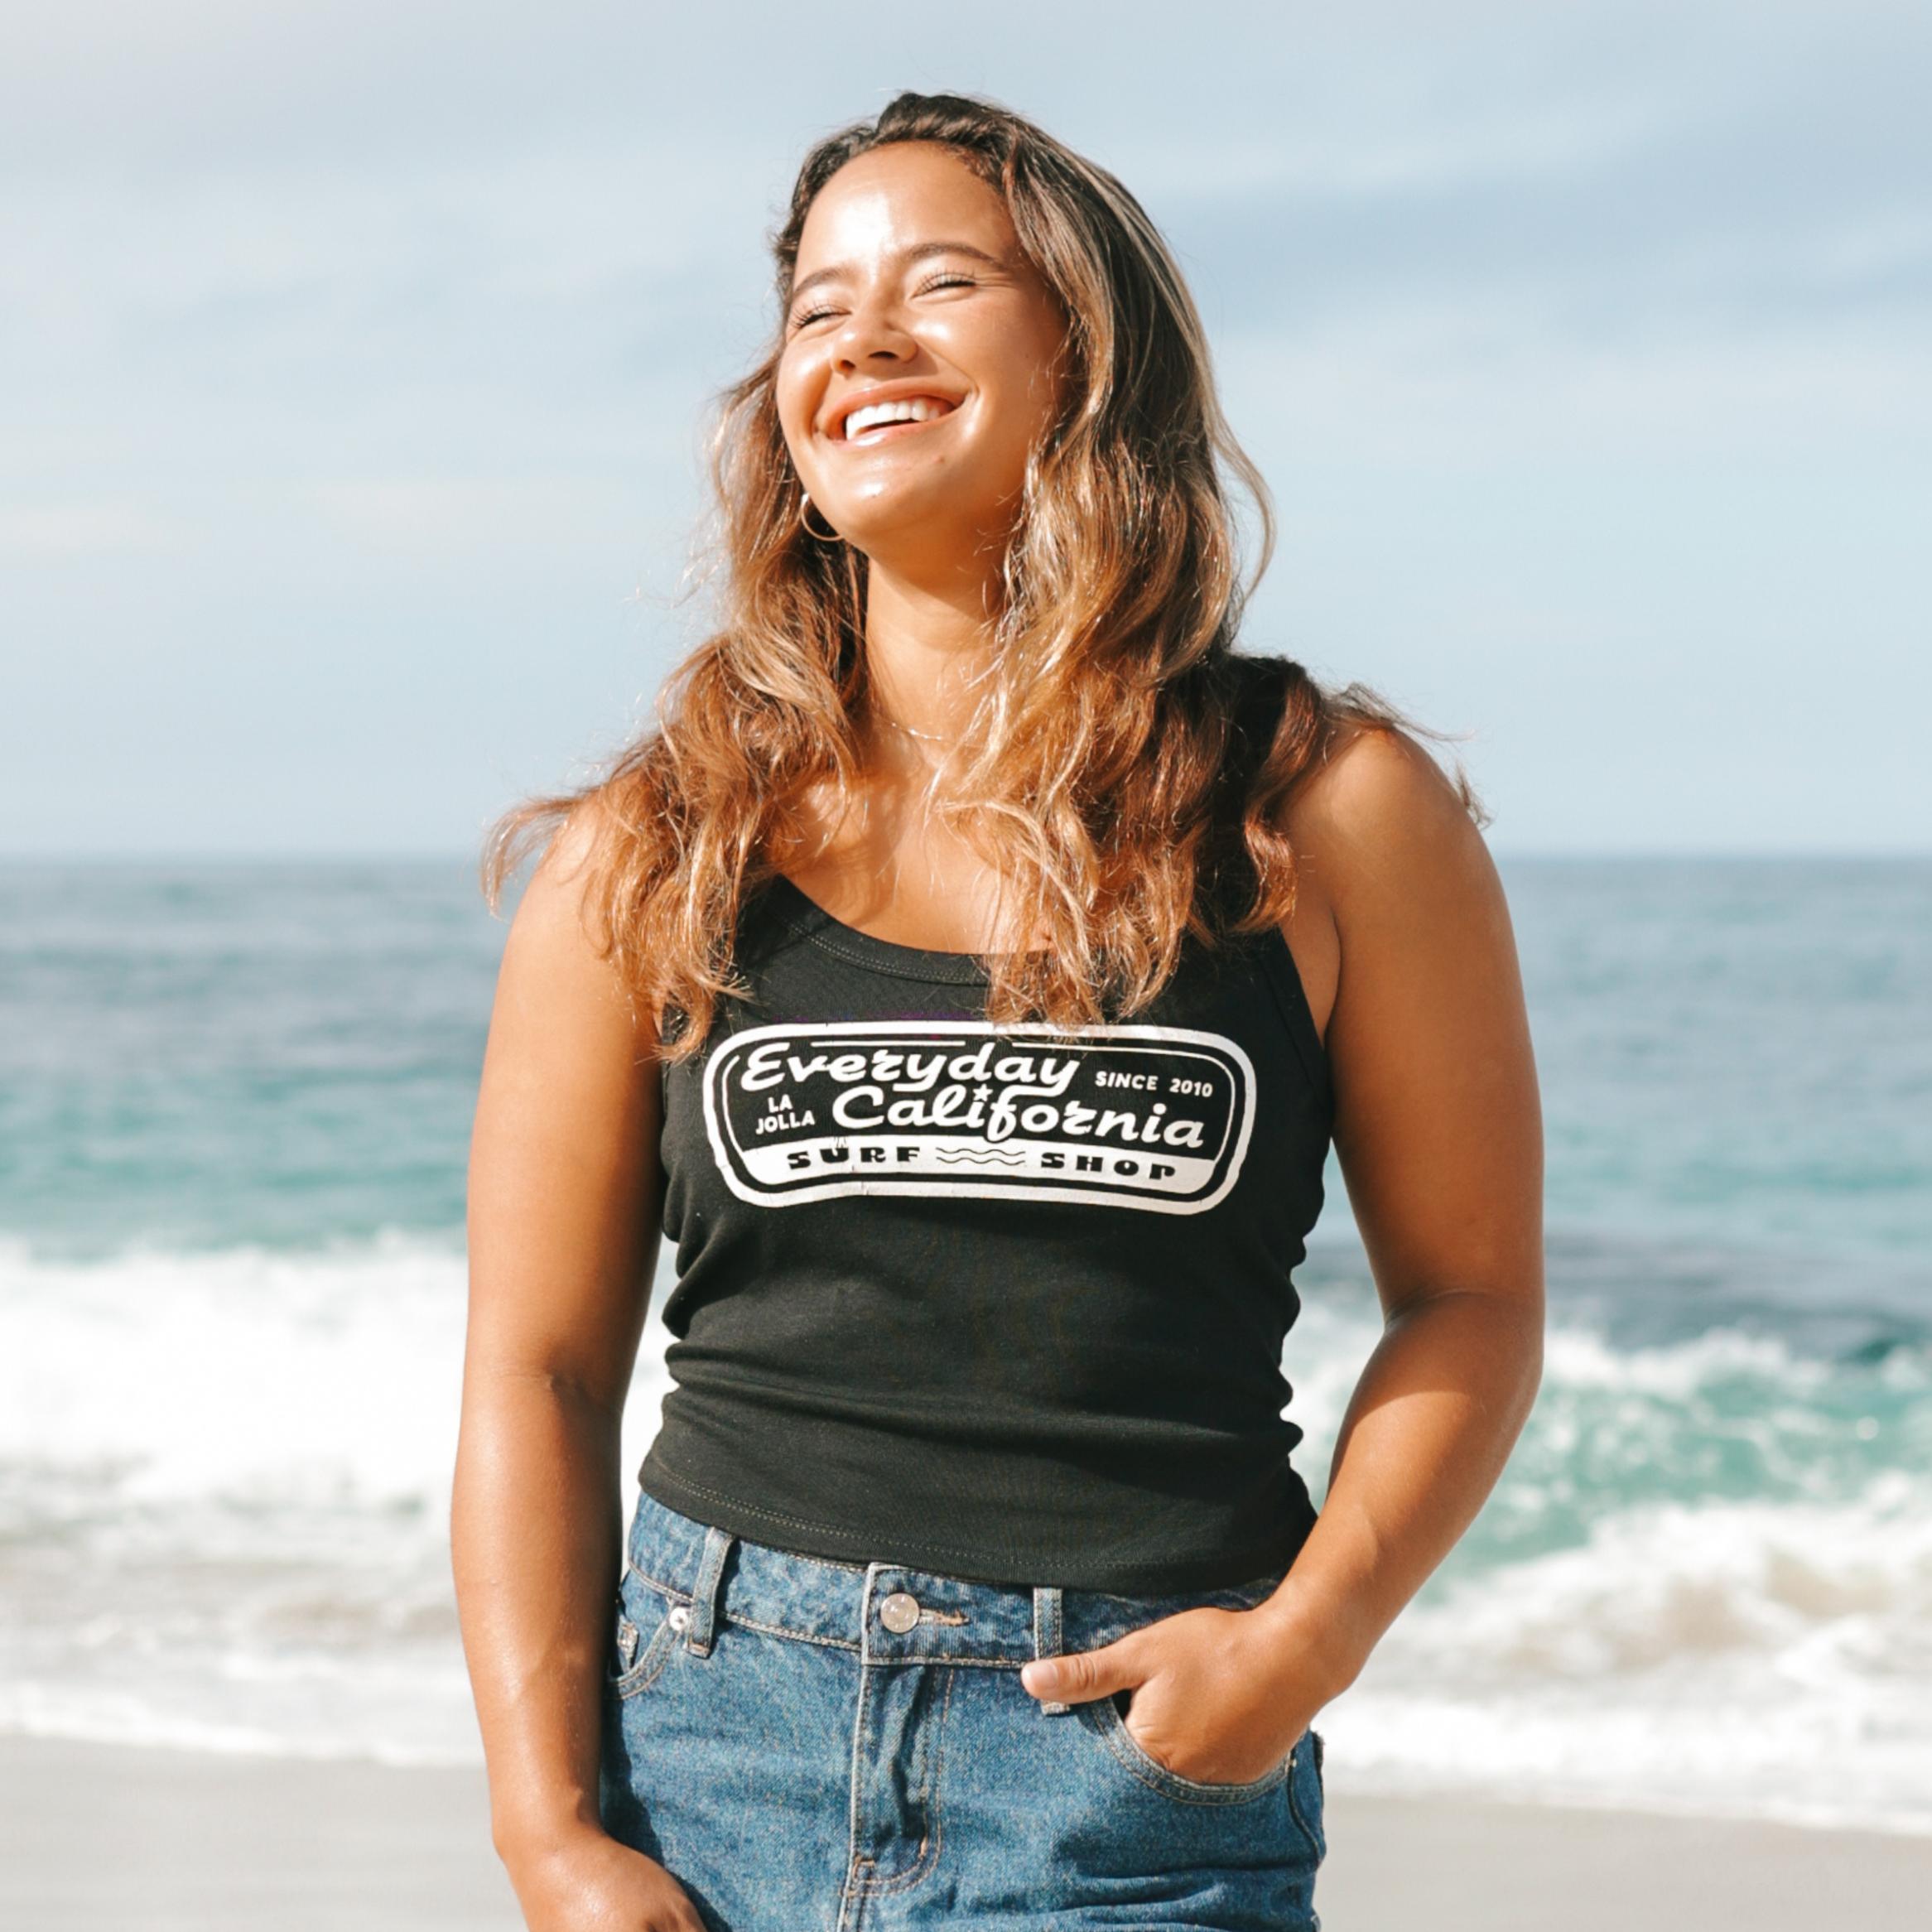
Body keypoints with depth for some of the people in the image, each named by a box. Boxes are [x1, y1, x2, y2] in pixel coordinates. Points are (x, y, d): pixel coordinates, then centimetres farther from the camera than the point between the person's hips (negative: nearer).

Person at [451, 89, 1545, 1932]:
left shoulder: (1332, 814, 1)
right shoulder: (649, 856, 3)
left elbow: (1471, 1295, 6)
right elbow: (536, 1369, 3)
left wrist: (1311, 1634, -9)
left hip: (1142, 1763, -1)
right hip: (717, 1735, 1)